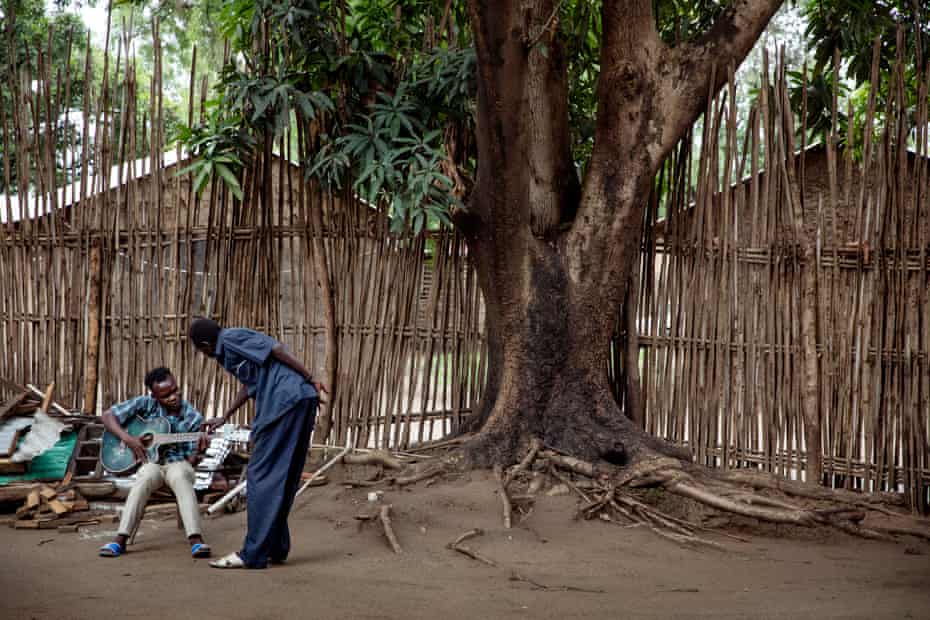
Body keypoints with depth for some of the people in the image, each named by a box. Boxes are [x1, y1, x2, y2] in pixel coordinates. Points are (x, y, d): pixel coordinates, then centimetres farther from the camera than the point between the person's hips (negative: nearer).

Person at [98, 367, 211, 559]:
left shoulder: (192, 417, -5)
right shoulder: (146, 404, -4)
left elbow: (191, 461, -3)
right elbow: (108, 416, -3)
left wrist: (199, 451, -26)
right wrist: (126, 438, -18)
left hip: (178, 463, -1)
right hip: (151, 462, 1)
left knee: (180, 477, -37)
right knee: (145, 478, -36)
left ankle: (196, 540, -48)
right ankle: (120, 540, -37)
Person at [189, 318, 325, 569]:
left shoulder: (230, 339, -4)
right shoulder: (228, 351, 26)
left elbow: (276, 349, -12)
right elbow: (249, 384, 37)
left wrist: (310, 380, -11)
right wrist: (223, 418, 45)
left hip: (286, 401, -10)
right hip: (300, 402, 10)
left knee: (261, 477, -6)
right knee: (283, 478, 14)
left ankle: (253, 554, -4)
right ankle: (276, 548, 20)